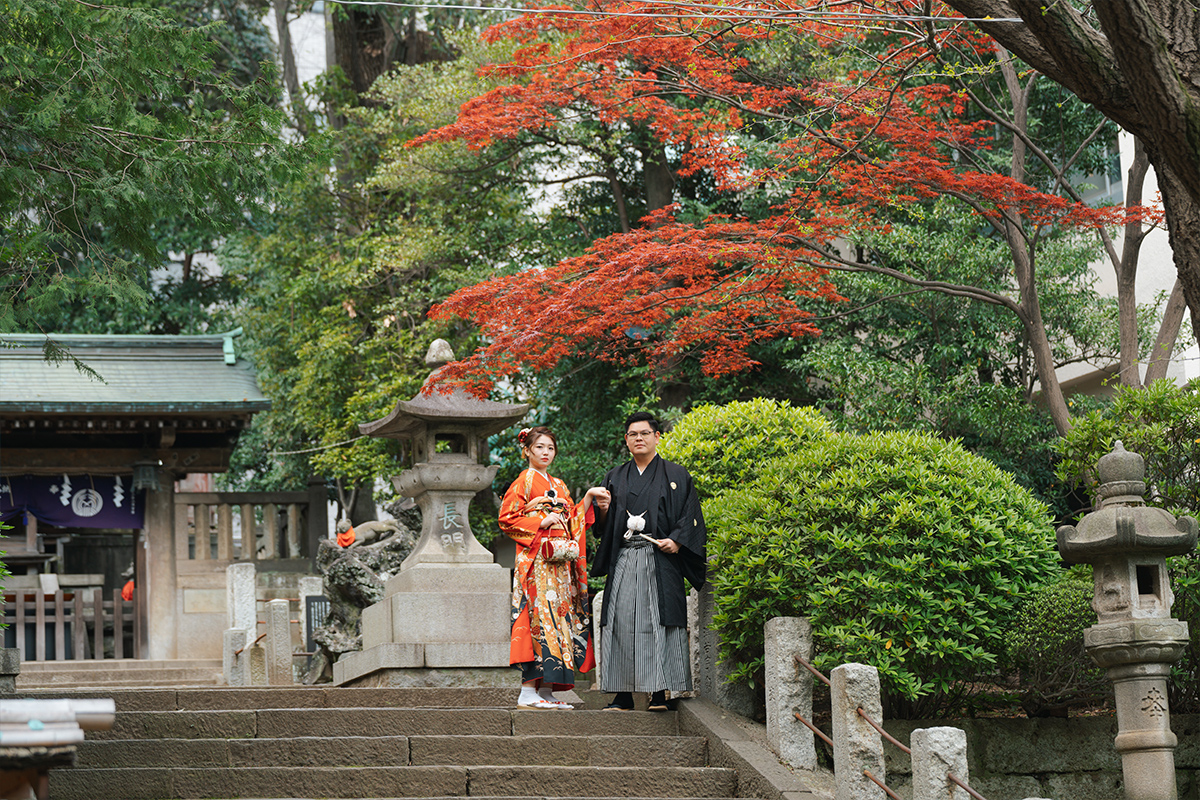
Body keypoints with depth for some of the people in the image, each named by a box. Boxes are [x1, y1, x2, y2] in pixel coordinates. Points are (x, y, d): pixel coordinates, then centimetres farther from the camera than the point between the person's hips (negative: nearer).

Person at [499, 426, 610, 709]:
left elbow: (573, 523, 20)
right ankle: (528, 692, -15)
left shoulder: (559, 486, 21)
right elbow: (507, 519, -6)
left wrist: (588, 498, 10)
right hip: (535, 560, -7)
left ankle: (546, 691, 3)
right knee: (538, 616, -14)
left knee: (557, 619, 2)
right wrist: (542, 522, -12)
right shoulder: (524, 481, 1)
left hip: (560, 562, 7)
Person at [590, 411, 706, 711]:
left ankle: (660, 692, -8)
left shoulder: (676, 476, 9)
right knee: (622, 624, -3)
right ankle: (622, 695, -1)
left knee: (658, 623, -9)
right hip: (623, 562, 3)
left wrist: (677, 540, -13)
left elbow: (691, 517, 3)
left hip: (661, 560, -3)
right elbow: (602, 527, 17)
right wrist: (603, 510, -5)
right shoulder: (615, 478, 18)